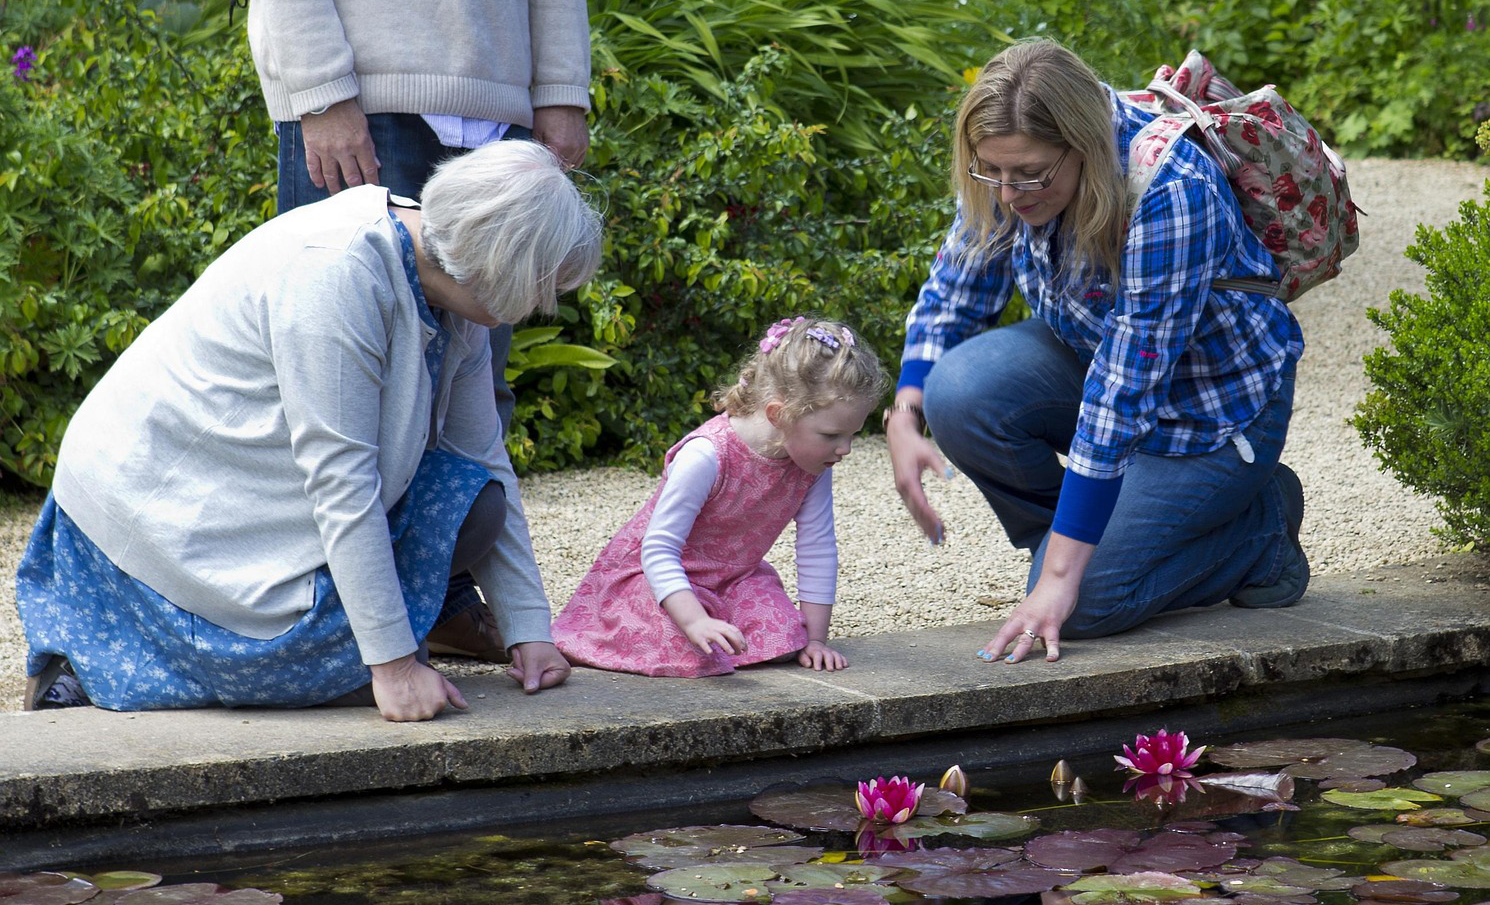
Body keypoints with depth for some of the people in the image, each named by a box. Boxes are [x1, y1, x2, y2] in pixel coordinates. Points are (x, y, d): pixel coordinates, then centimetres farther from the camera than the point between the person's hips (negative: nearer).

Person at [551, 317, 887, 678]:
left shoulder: (814, 464, -13)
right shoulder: (706, 456, -33)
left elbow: (817, 550, -3)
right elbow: (658, 550, -32)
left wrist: (815, 638, -6)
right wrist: (696, 621, -45)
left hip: (734, 579, 6)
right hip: (652, 576, -6)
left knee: (783, 640, -20)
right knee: (696, 654, -31)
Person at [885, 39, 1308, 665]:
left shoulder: (1170, 195, -36)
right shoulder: (1013, 168, -16)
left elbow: (1124, 397, -36)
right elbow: (954, 291, 0)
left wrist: (1059, 576, -35)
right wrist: (905, 420, -18)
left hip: (1214, 405, -6)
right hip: (1090, 355, 6)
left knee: (1077, 605, -19)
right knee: (958, 392, -25)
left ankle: (1261, 526, 6)